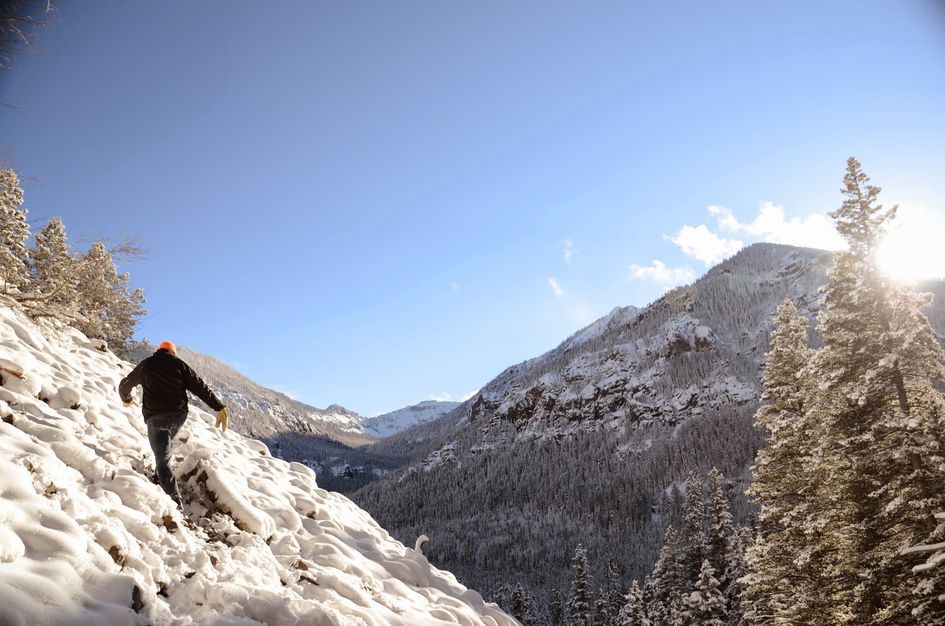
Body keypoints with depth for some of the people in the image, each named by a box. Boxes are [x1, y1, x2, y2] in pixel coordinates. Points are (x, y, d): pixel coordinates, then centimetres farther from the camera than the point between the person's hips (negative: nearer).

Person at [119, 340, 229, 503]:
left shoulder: (146, 365, 13)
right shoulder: (178, 364, 9)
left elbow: (124, 385, 28)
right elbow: (200, 386, 0)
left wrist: (126, 399, 50)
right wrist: (220, 408, -4)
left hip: (155, 417, -1)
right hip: (178, 416, 1)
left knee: (162, 460, -1)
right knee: (164, 449, 31)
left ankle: (174, 497, -15)